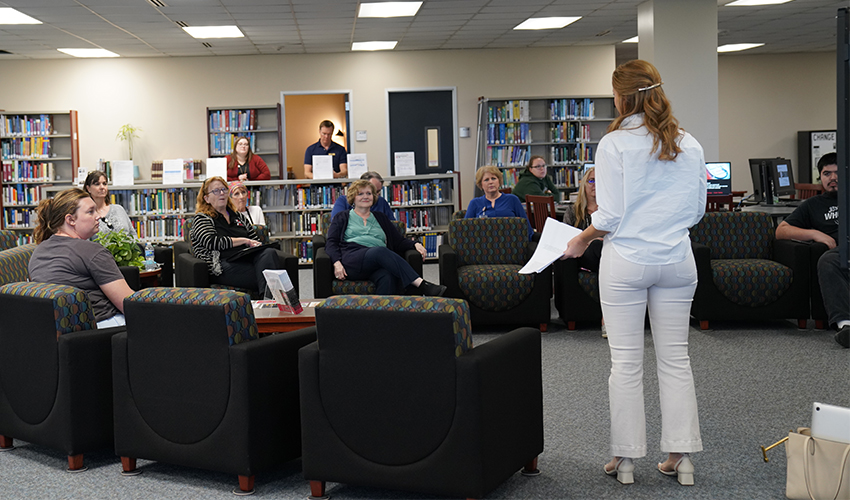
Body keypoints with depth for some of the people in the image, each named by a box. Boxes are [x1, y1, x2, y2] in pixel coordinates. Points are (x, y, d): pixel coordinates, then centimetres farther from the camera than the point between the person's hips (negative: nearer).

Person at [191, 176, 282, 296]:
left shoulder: (237, 216, 28)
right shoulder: (201, 218, 11)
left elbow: (254, 238, 31)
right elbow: (211, 242, -7)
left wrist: (255, 245, 4)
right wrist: (243, 241, -4)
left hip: (246, 259, 5)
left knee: (269, 253, -32)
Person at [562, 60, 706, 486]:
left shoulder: (614, 144, -9)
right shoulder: (689, 146, 4)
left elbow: (610, 216, -11)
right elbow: (696, 211, 10)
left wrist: (583, 239, 6)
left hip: (625, 262, -4)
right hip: (676, 259, 4)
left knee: (626, 361, 4)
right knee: (675, 358, 10)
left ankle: (625, 458, 12)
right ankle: (680, 455, 15)